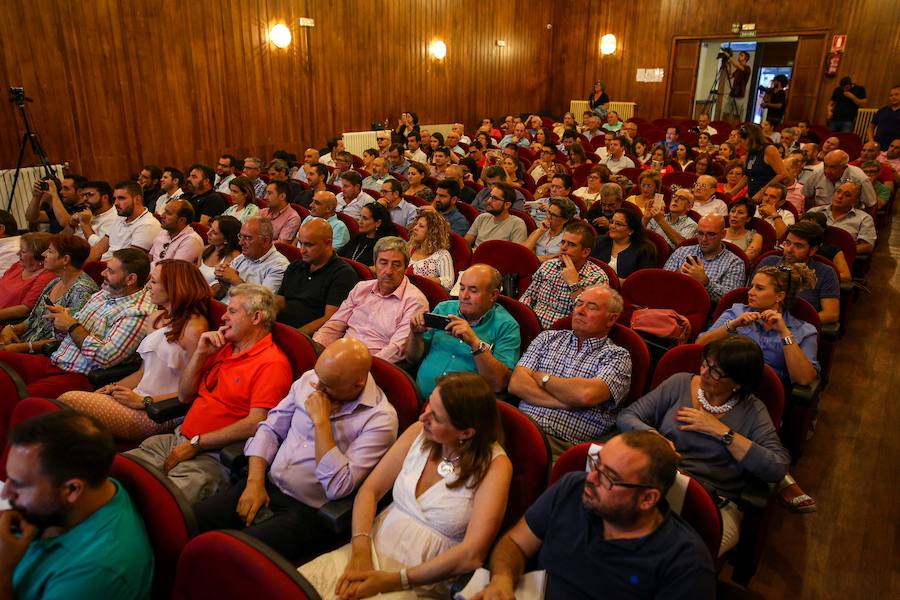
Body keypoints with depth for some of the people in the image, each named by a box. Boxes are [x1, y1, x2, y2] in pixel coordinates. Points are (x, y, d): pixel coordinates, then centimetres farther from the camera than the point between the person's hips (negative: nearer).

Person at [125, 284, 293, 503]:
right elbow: (184, 396, 18)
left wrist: (195, 444, -15)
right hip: (177, 440, 8)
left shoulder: (272, 363, -12)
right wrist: (200, 353, 4)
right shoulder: (224, 347, 16)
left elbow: (255, 424, -20)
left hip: (211, 456, -8)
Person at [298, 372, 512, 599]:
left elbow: (472, 554, -20)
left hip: (423, 582, -4)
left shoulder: (495, 465, -14)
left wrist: (393, 581, -18)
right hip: (374, 548, 4)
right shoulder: (419, 432, -1)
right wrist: (360, 552, -14)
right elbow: (369, 490, 1)